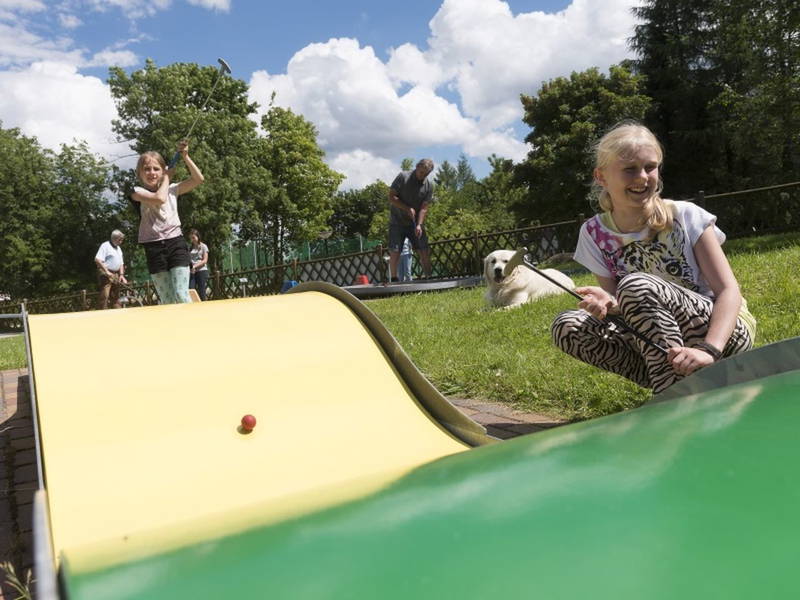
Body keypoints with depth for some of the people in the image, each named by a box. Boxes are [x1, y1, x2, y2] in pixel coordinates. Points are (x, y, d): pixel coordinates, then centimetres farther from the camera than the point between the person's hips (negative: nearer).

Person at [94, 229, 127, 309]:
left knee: (115, 296, 11)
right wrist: (107, 271, -20)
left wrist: (121, 274, 9)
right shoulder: (105, 246, -7)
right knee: (104, 296, -12)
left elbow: (121, 263, 23)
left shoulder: (118, 248, 19)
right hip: (105, 274, -8)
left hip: (116, 275, 8)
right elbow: (97, 260, -16)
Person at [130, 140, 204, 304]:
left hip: (176, 243, 1)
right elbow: (159, 198, -17)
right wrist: (167, 178, 0)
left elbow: (199, 179, 6)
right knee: (167, 300, 2)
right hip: (154, 248, -1)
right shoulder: (138, 192, 2)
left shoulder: (172, 189, 13)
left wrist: (185, 157, -1)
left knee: (181, 295, -10)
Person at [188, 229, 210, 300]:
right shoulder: (190, 248, 17)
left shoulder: (203, 246, 5)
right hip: (192, 272, 3)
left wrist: (194, 266, -16)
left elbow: (205, 260, -3)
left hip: (202, 271, -3)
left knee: (201, 293, -6)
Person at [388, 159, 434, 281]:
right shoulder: (403, 177, -8)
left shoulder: (429, 186, -1)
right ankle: (394, 279, 0)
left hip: (415, 223, 3)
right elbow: (391, 196, -11)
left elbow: (424, 208, -6)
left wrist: (419, 225, -20)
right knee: (394, 252, -10)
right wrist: (407, 209, -20)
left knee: (425, 251, -2)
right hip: (397, 222, -3)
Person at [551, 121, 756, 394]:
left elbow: (729, 290, -12)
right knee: (568, 325, -18)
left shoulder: (685, 217, -9)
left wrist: (708, 350, -30)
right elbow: (618, 303, 2)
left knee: (636, 286, -30)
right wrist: (609, 306, -24)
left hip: (727, 334, -4)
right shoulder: (594, 234, -1)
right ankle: (673, 385, -15)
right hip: (658, 345, 4)